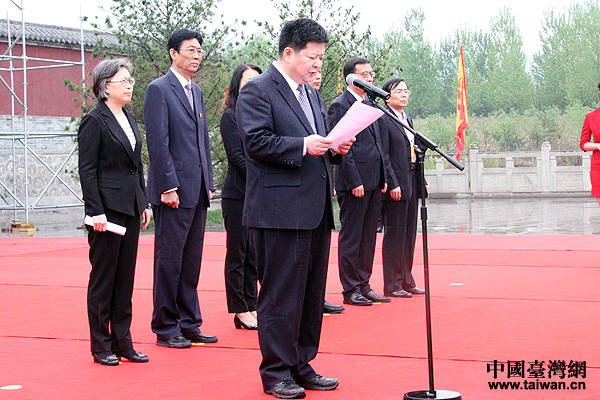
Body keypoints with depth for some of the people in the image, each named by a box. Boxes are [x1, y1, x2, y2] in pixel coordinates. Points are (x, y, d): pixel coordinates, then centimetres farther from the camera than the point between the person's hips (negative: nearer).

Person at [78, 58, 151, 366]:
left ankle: (122, 342, 15)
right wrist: (96, 211, -18)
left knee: (125, 277, 9)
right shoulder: (94, 121, -9)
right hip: (107, 207, -8)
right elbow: (87, 169, -12)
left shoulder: (129, 119, 15)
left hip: (130, 207, 8)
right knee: (103, 277, 0)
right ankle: (101, 346, 8)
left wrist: (144, 203, 14)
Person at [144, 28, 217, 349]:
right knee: (169, 260, -1)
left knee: (191, 259, 11)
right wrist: (168, 186, -17)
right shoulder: (158, 89, -7)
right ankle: (165, 328, 6)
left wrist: (208, 183, 15)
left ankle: (189, 324, 18)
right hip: (173, 190, -8)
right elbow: (157, 142, -13)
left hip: (197, 190, 8)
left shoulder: (196, 92, 18)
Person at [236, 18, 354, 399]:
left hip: (316, 210, 9)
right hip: (280, 209, -9)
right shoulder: (257, 90, -7)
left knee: (312, 293, 13)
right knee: (281, 294, -3)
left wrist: (335, 148, 5)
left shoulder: (312, 94, 20)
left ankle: (301, 366, 23)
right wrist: (302, 146, -22)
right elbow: (255, 142, -16)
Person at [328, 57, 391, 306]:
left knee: (368, 236, 11)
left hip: (373, 181, 8)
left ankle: (364, 285, 18)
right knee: (351, 237, -1)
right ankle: (350, 290, 5)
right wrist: (354, 181, -18)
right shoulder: (340, 105, -8)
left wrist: (383, 177, 14)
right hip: (354, 182, -8)